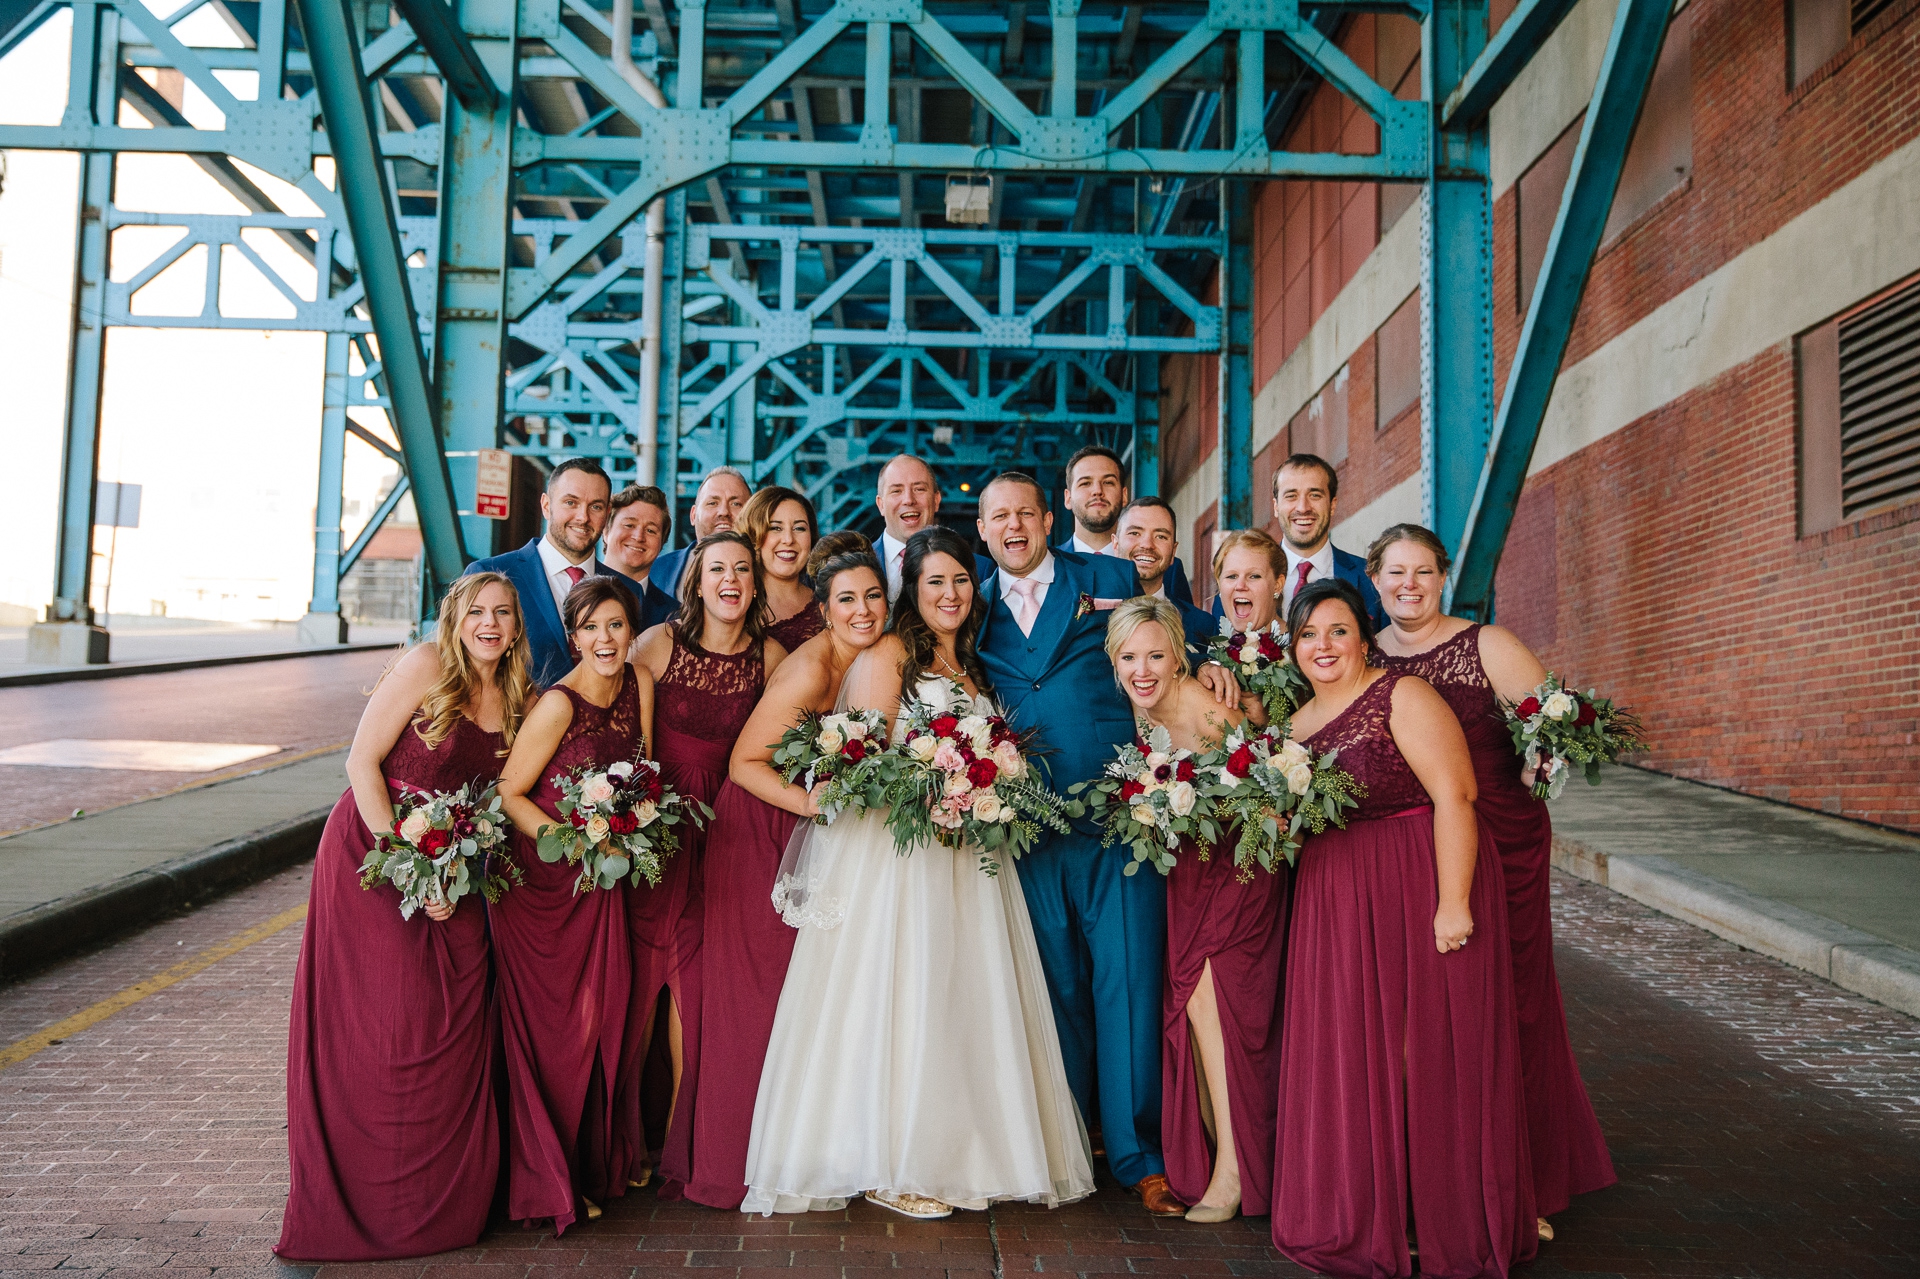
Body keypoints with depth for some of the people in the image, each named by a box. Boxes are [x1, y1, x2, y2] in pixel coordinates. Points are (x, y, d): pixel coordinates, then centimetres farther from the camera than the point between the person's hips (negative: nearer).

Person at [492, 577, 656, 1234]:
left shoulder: (639, 683, -1)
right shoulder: (558, 705, -19)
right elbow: (509, 794, -14)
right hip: (538, 878, -5)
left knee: (599, 1018, 9)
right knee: (547, 1026, 2)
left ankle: (593, 1165, 25)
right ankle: (546, 1180, 17)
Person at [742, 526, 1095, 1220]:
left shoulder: (973, 666, 20)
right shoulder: (889, 653, -4)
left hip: (967, 853, 7)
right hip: (898, 844, -7)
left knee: (963, 998, 7)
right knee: (899, 996, -6)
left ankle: (951, 1155, 16)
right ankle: (892, 1168, 2)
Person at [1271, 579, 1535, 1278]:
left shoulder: (1403, 697, -8)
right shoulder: (1296, 723, 13)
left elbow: (1454, 796, -16)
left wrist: (1454, 902, -22)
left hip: (1421, 892, -6)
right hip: (1336, 906, 7)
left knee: (1426, 1056, 0)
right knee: (1351, 1058, 9)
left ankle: (1443, 1221, 15)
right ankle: (1370, 1218, 23)